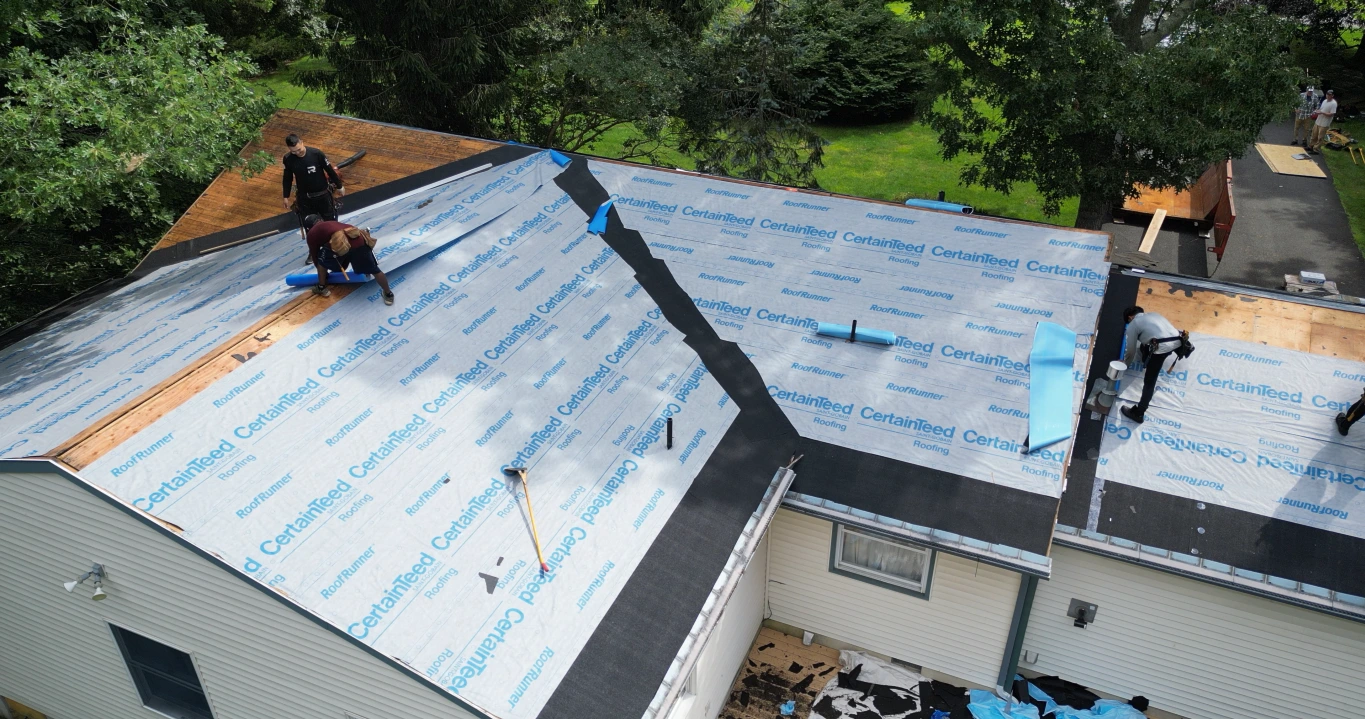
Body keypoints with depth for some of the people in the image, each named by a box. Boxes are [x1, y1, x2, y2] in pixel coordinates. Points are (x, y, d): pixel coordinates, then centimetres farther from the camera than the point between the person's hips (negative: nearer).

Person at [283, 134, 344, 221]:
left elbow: (330, 170, -8)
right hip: (304, 198, 2)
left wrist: (339, 186, 1)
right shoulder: (288, 159, -13)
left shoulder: (316, 153, -22)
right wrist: (286, 197, 8)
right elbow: (287, 178, 3)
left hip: (322, 195, -2)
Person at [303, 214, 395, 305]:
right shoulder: (333, 223, 43)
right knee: (374, 270, 18)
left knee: (321, 261, 27)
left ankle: (322, 288, 37)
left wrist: (323, 273, 53)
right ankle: (388, 294, 28)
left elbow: (314, 255, 36)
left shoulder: (312, 233, 28)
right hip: (359, 240, 4)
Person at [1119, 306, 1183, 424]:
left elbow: (1131, 350, 20)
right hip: (1178, 341, 7)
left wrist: (1125, 364, 38)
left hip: (1162, 346, -6)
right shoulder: (1152, 314, 32)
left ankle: (1138, 413, 2)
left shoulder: (1133, 324, 14)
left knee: (1149, 381, 1)